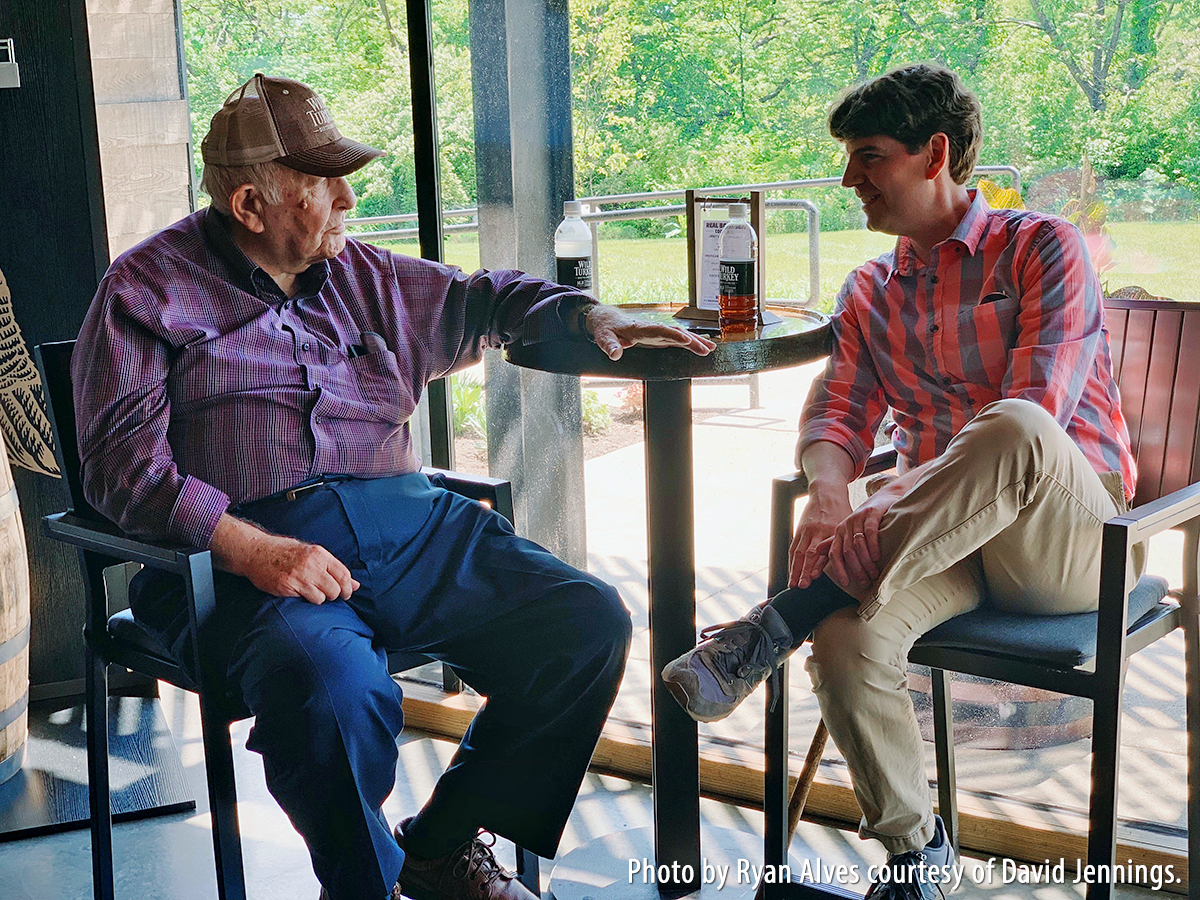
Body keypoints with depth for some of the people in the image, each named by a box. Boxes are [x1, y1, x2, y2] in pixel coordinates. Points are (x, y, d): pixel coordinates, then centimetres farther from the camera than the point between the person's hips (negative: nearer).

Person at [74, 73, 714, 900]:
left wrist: (588, 315, 15)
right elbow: (124, 460, -5)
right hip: (255, 552, -5)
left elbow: (477, 300, 35)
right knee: (339, 693, -38)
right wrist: (251, 549, -20)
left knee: (589, 621, -13)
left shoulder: (359, 275, 23)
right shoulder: (149, 292, 6)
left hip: (405, 522, 6)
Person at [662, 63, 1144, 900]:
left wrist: (879, 520, -24)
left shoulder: (1042, 249, 0)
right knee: (849, 637, -30)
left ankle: (783, 619, -33)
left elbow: (1036, 411, -14)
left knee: (1015, 433, -39)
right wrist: (829, 495, -21)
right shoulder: (870, 292, 19)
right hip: (948, 540, 4)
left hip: (1073, 537, -4)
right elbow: (837, 411, 5)